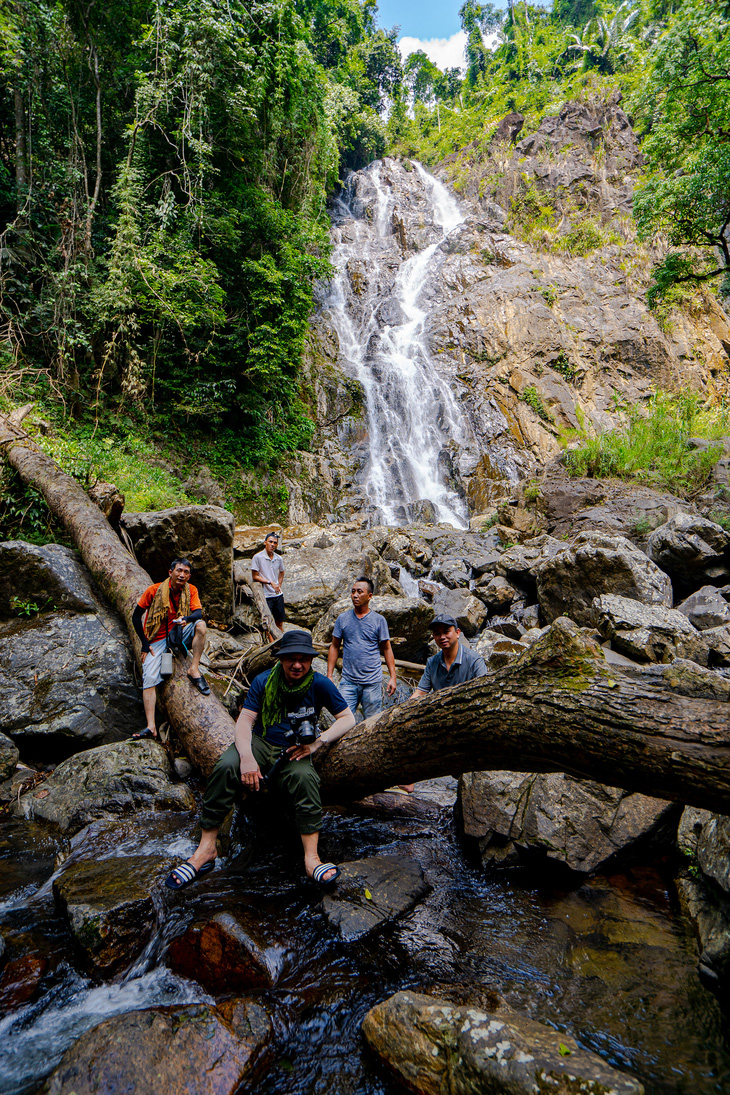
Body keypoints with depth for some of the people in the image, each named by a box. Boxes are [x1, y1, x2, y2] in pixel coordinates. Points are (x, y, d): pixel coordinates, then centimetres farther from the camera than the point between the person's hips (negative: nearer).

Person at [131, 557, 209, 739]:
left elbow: (198, 613, -14)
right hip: (157, 639, -1)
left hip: (179, 634, 2)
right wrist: (145, 643, -7)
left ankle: (194, 670, -19)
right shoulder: (154, 590, -9)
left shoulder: (191, 590, -1)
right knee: (149, 678, -19)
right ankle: (151, 727, -22)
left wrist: (186, 618, -38)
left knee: (200, 625, -27)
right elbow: (136, 616, -1)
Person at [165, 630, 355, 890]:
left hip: (293, 752, 0)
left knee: (305, 778, -35)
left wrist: (317, 743, -18)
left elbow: (347, 718, -4)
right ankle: (206, 849, -19)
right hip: (259, 742, 1)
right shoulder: (263, 681, -3)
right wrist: (247, 756, -28)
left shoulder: (319, 684, -5)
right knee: (225, 768, -30)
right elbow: (245, 720, -9)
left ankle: (311, 857, -30)